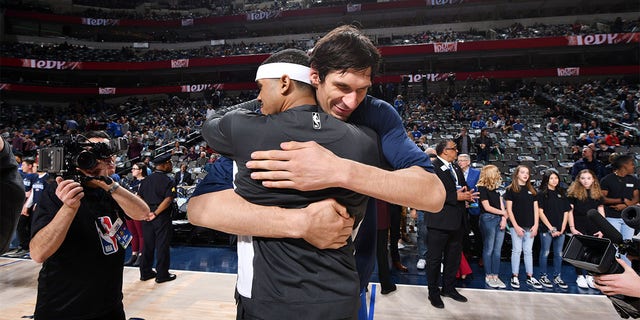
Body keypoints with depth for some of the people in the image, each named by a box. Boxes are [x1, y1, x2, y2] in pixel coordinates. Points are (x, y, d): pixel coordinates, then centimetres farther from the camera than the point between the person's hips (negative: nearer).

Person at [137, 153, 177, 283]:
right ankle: (162, 275, 11)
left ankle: (145, 272, 25)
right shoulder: (167, 181, -11)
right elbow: (168, 200, -22)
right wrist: (155, 213, -16)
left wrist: (144, 212, 6)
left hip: (147, 217, 6)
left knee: (147, 245, 15)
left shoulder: (146, 180, 10)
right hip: (162, 218, -6)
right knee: (162, 246, 3)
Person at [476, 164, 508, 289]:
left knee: (497, 250, 7)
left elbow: (501, 204, 11)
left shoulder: (495, 187, 15)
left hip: (500, 220, 7)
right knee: (488, 249, 0)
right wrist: (503, 213, 0)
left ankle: (495, 276, 13)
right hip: (488, 219, -7)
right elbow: (487, 207, -10)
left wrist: (503, 218, -3)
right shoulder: (482, 188, -7)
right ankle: (488, 276, 9)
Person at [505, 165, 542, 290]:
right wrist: (516, 226, -11)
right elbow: (509, 209, -5)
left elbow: (536, 209, 11)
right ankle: (514, 277, 8)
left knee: (528, 251, 9)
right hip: (516, 226, -4)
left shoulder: (532, 190, 12)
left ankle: (530, 277, 16)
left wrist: (536, 225, 1)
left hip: (530, 227, 4)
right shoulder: (511, 189, -2)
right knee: (516, 250, 0)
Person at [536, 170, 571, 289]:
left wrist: (562, 229, 0)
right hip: (546, 228, -4)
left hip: (560, 230, 4)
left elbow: (566, 212, 11)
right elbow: (540, 212, -6)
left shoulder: (562, 194, 13)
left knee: (559, 254, 8)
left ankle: (557, 277, 18)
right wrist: (551, 228, -9)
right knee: (545, 253, 0)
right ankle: (543, 277, 10)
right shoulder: (541, 193, -1)